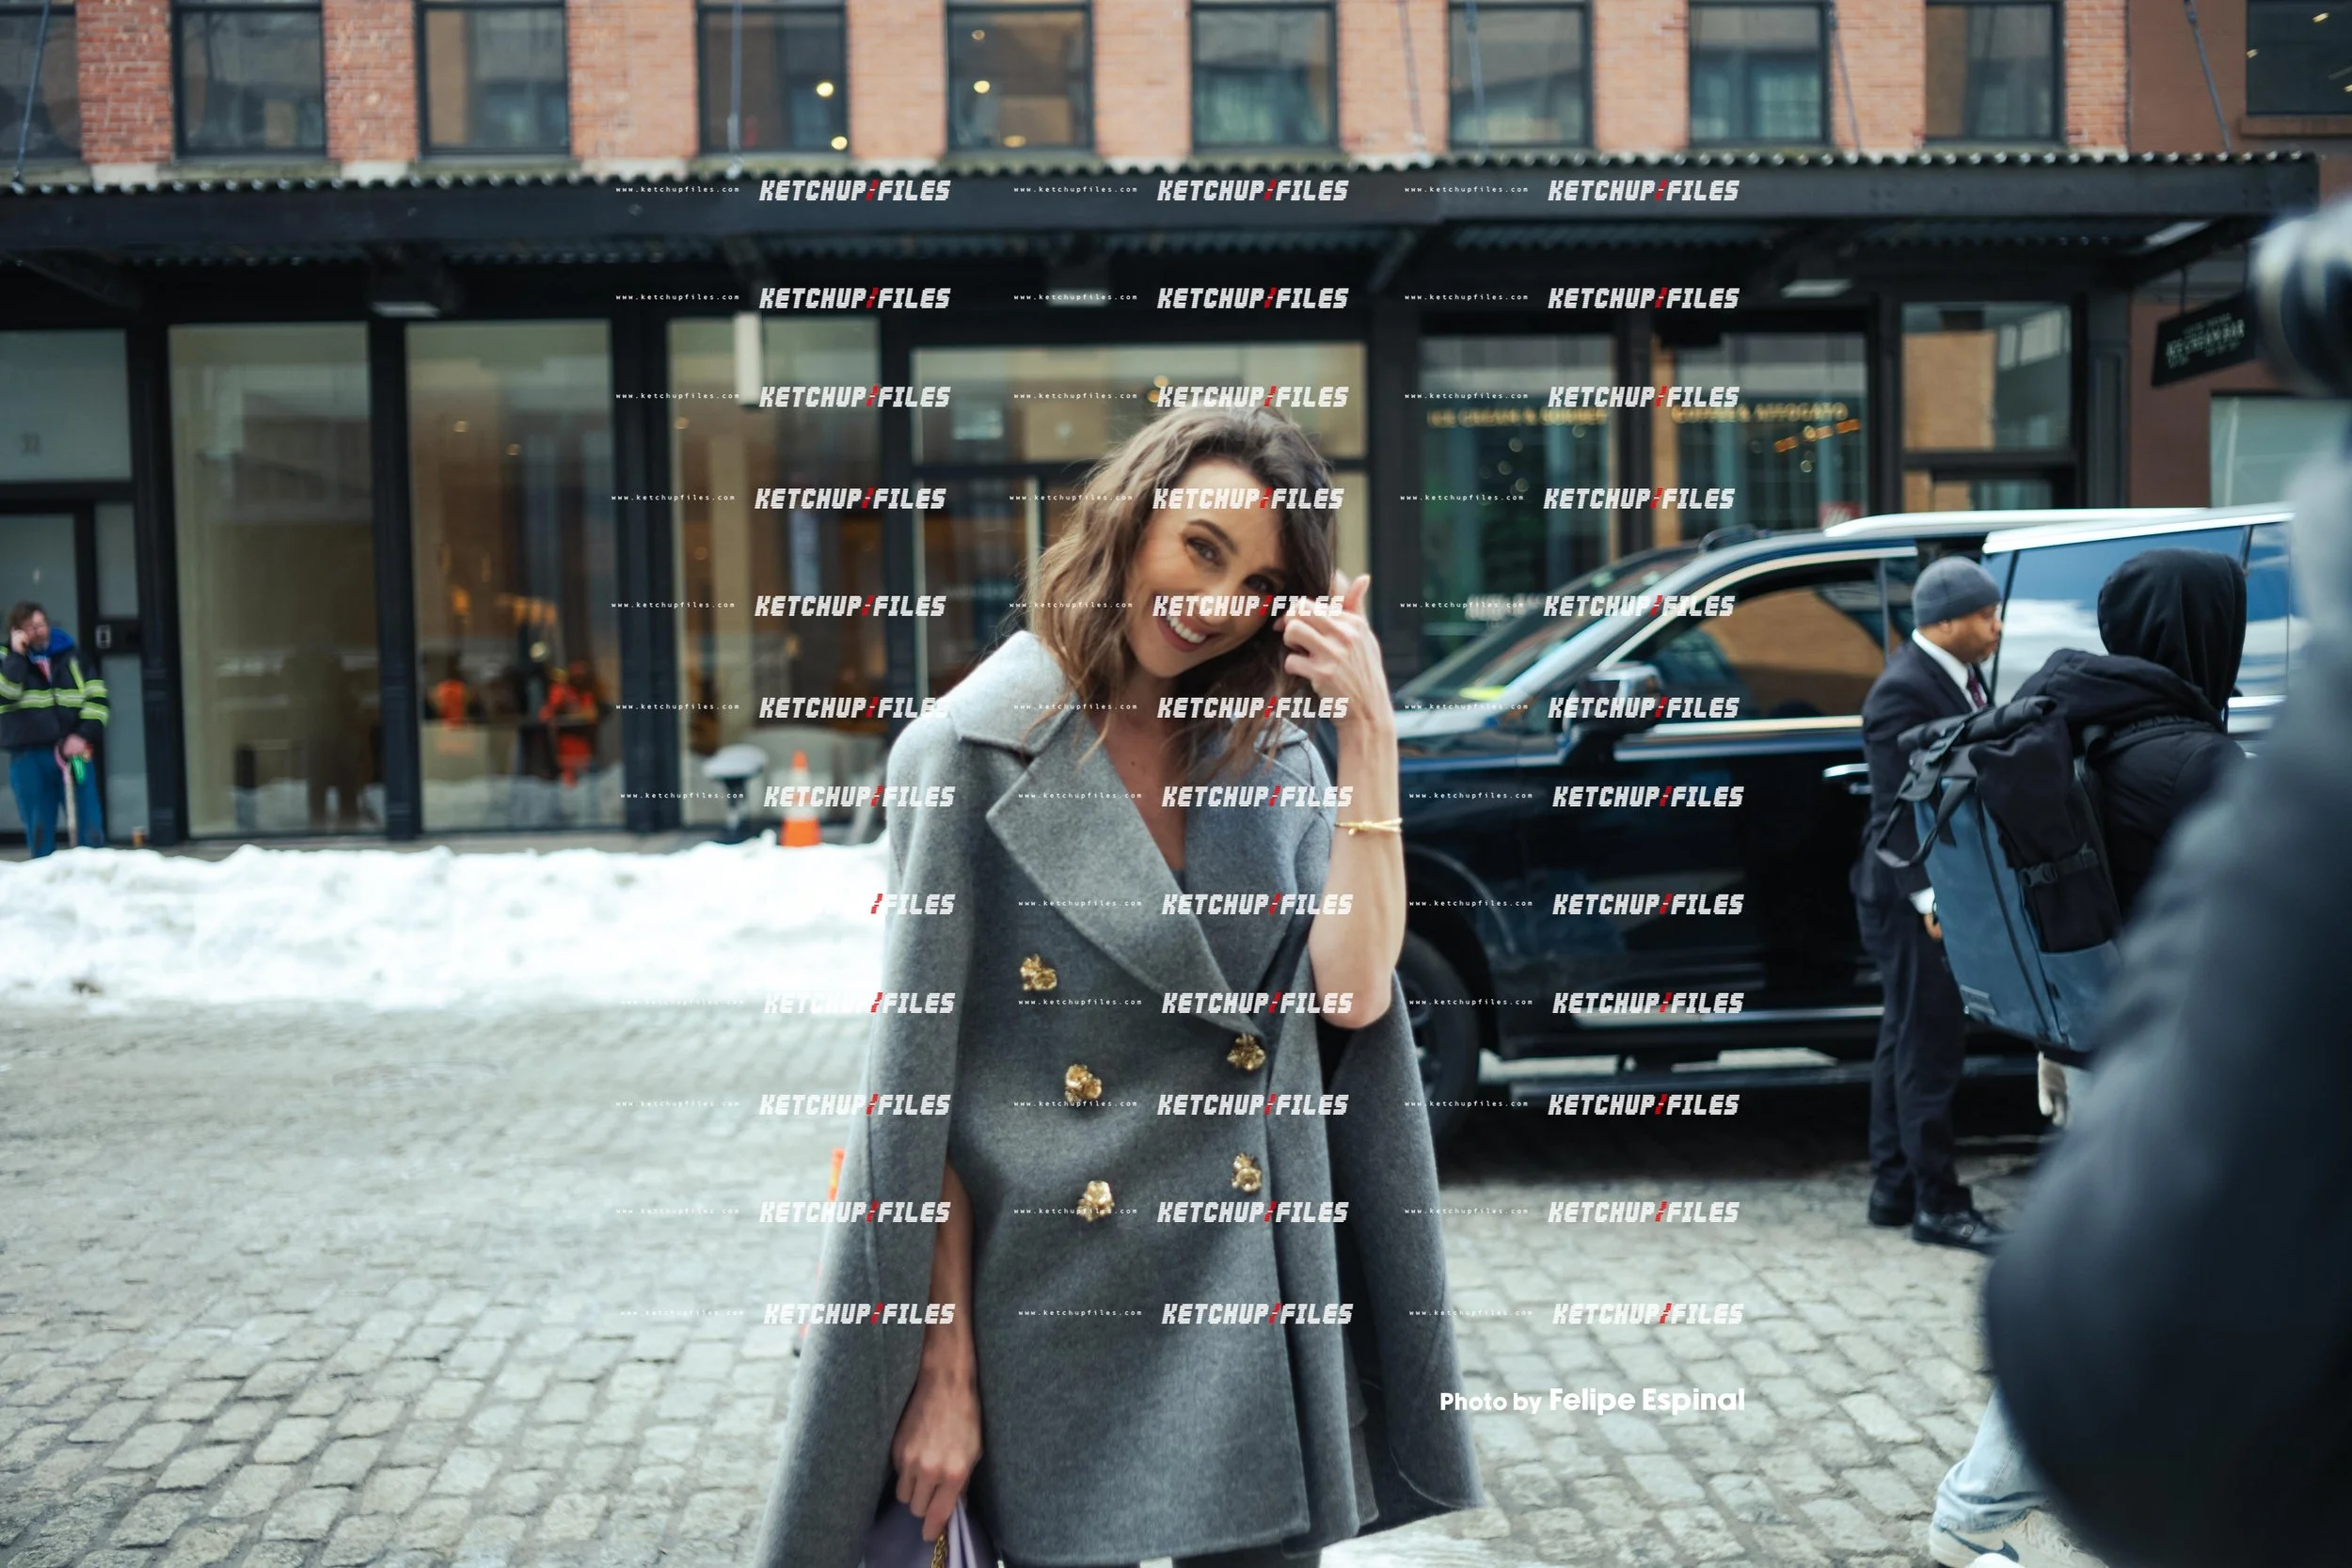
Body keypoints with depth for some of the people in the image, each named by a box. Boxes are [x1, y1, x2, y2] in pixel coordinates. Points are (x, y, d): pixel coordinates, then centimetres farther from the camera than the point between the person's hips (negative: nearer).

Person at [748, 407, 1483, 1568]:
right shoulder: (976, 754, -9)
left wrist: (1370, 740, -13)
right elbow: (924, 1086, -10)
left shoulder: (1274, 755, 4)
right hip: (1055, 1306, -4)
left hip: (1250, 1298, 4)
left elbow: (1357, 989, -9)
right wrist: (944, 1368, -10)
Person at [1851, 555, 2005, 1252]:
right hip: (1913, 898, -10)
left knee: (1906, 1042, 15)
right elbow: (1897, 809, -21)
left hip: (1946, 890, 10)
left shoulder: (1957, 676, 12)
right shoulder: (1904, 691, -18)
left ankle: (1895, 1189, 25)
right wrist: (1928, 896, -25)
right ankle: (1937, 1205, 3)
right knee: (1928, 1050, -4)